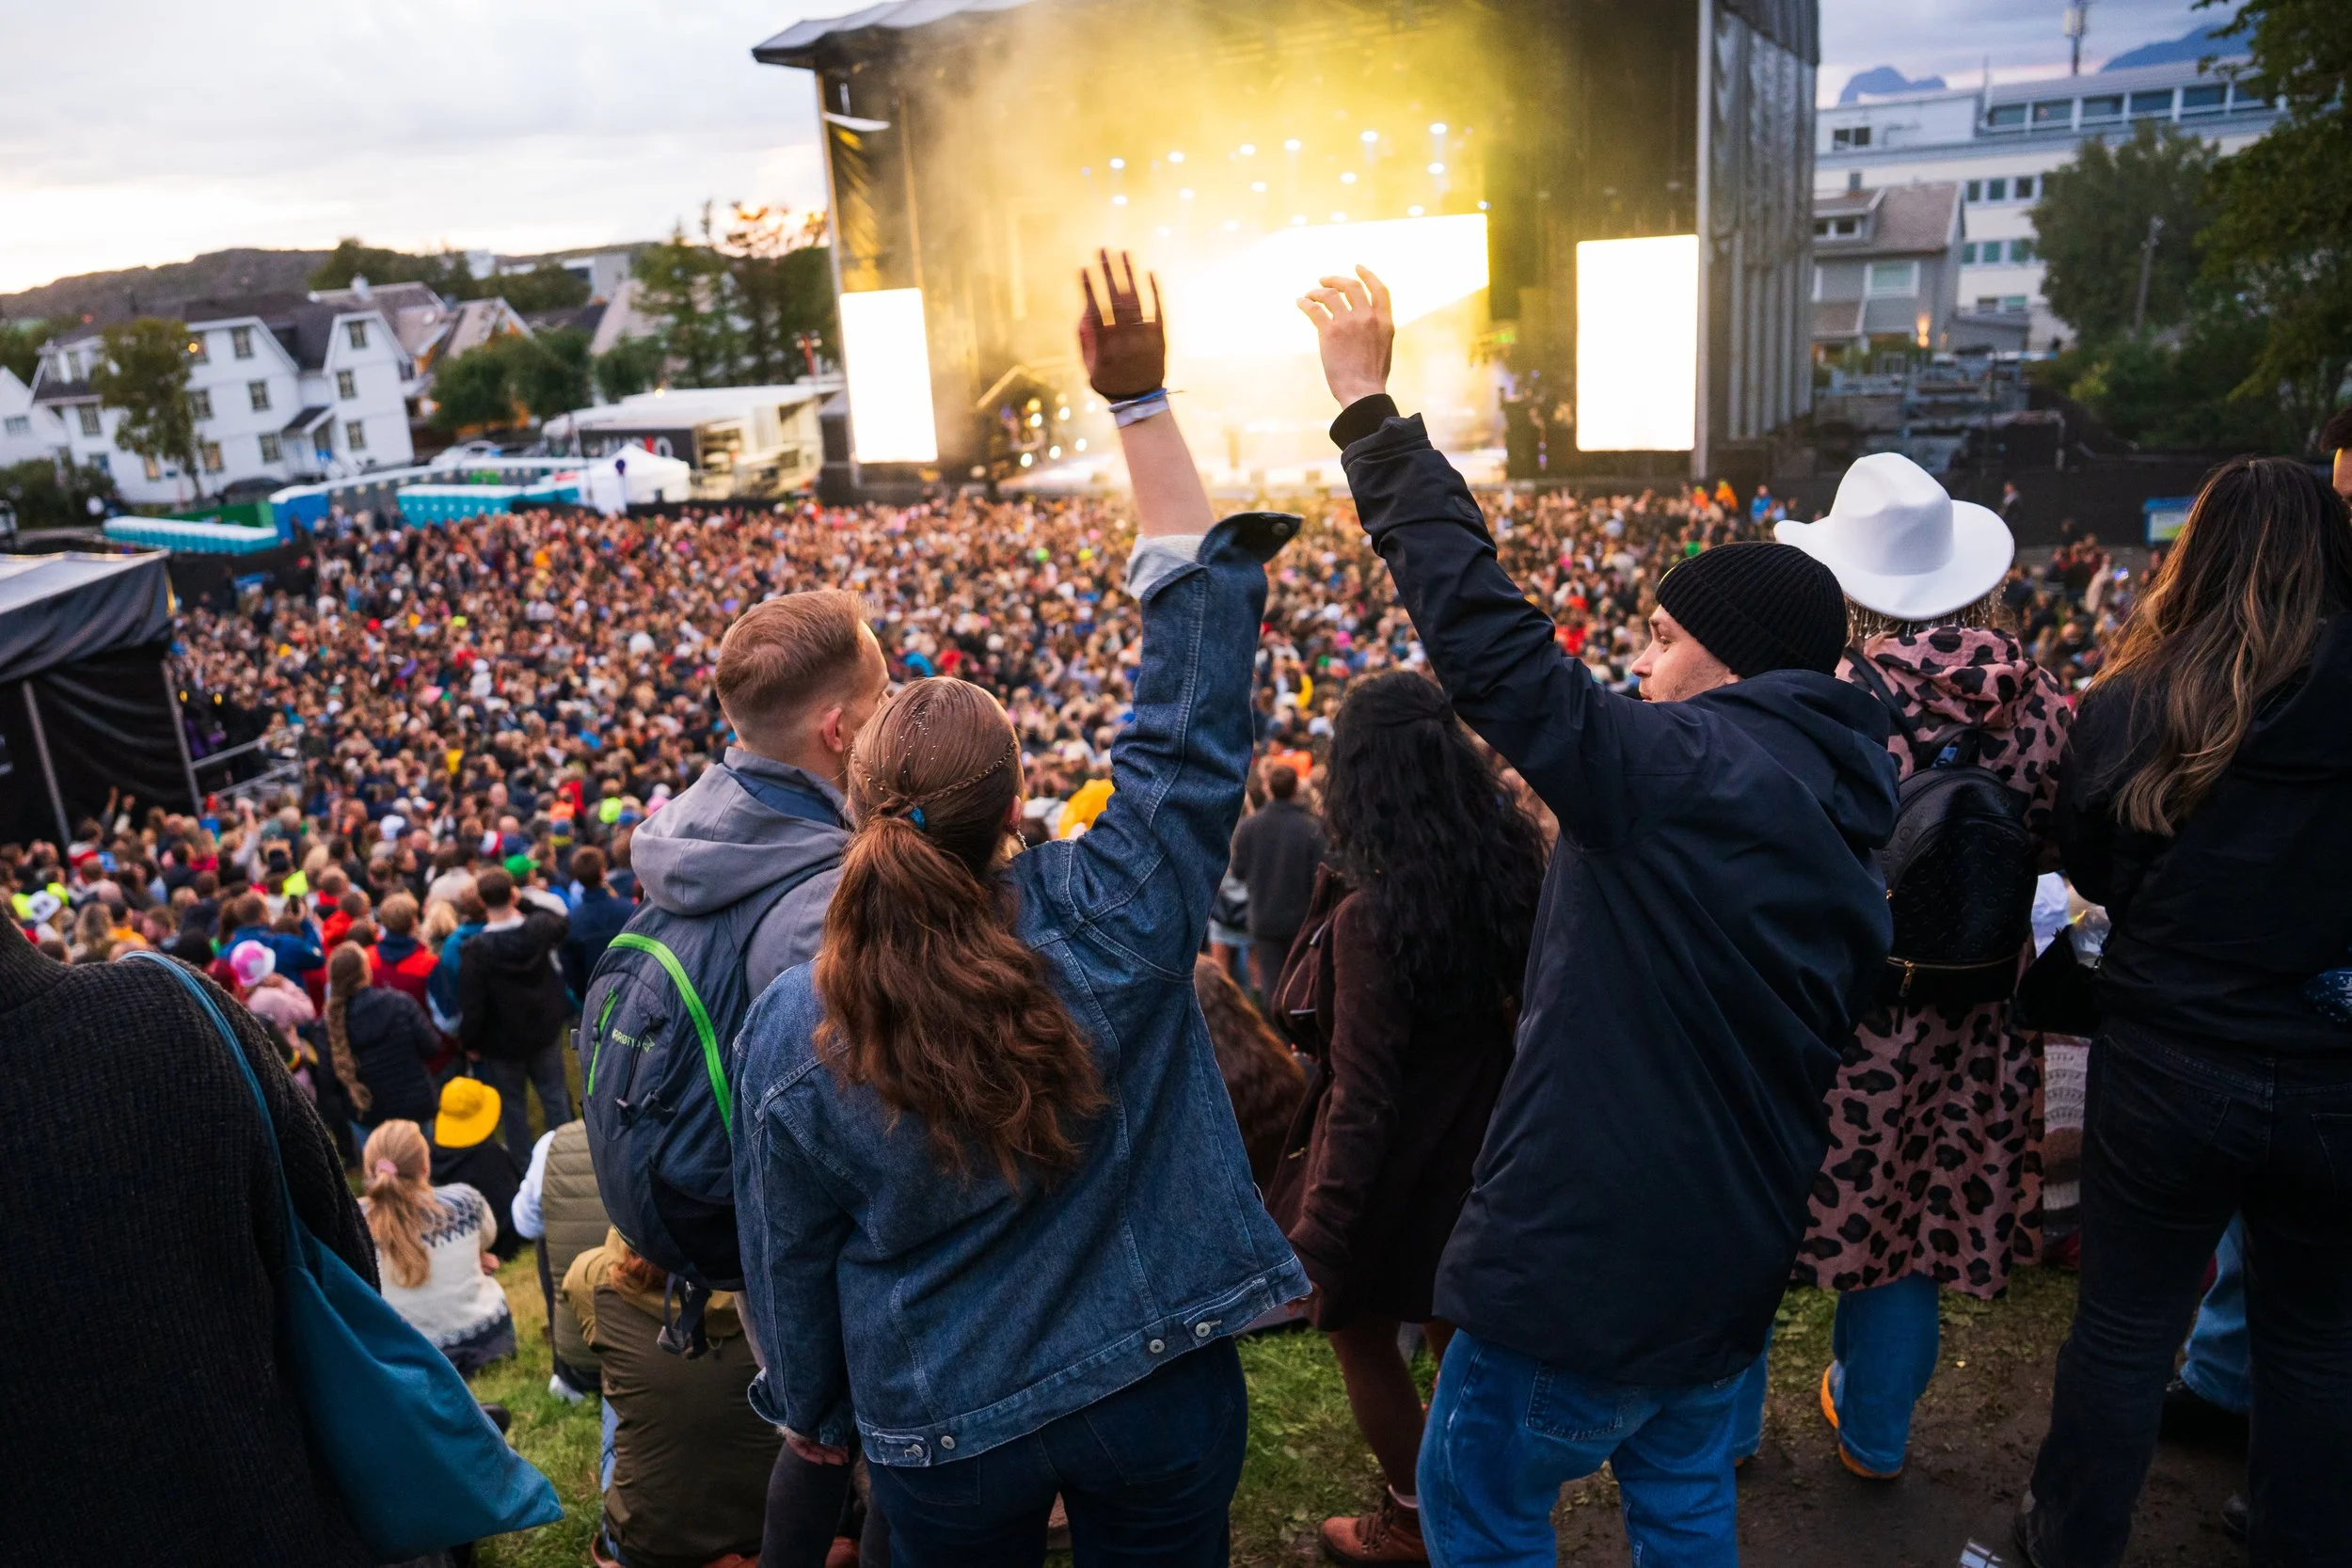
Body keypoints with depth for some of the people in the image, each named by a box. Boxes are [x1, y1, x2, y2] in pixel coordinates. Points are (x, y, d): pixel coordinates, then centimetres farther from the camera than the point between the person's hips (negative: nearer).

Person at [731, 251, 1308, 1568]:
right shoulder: (1114, 917, -25)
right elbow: (1205, 631, -21)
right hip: (1161, 1402, 0)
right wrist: (1141, 401, -16)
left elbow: (792, 1263, -4)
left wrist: (812, 1413, 16)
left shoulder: (792, 1038, -21)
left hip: (948, 1434, 1)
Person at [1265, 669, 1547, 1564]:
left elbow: (1364, 1097, -26)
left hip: (1395, 1167, -7)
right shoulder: (1503, 868, -11)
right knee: (1452, 1328, 27)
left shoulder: (1369, 913, -29)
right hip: (1476, 1150, 7)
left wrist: (1315, 1243, -21)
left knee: (1360, 1335, 17)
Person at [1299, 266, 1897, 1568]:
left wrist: (1369, 407, -20)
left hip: (1592, 1260, -9)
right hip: (1736, 1262, 9)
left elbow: (1482, 629, -26)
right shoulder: (1849, 836, 6)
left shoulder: (1682, 768, -21)